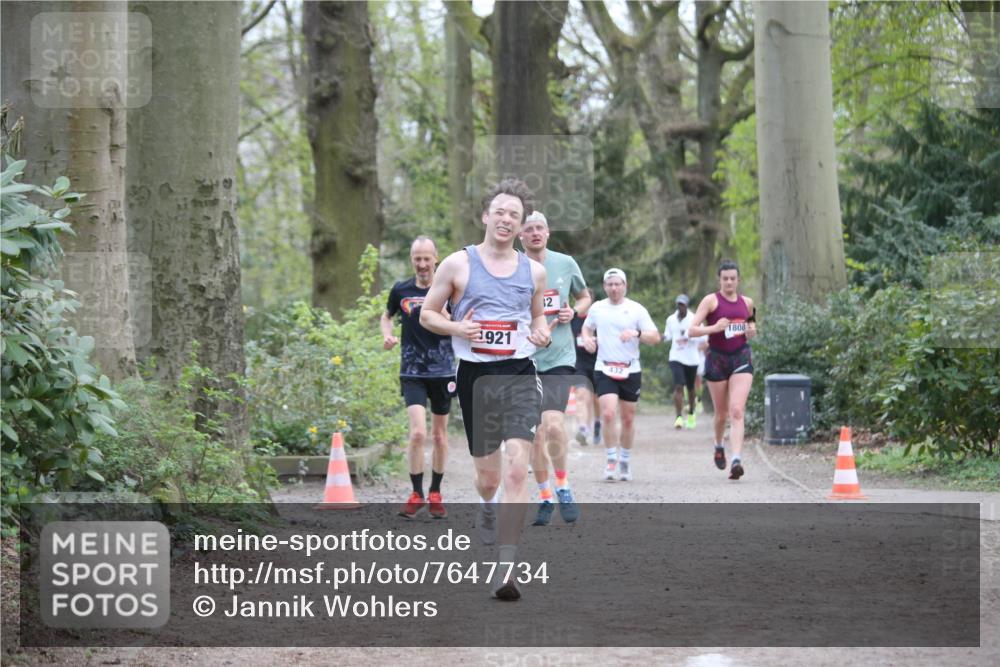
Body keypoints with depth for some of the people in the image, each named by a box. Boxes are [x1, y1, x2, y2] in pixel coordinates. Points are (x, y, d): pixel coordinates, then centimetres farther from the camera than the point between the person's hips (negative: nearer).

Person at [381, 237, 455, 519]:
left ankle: (435, 493, 25)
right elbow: (387, 316, 19)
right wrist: (387, 334, -1)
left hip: (443, 371, 1)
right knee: (418, 432, -15)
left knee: (439, 435, 10)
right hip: (412, 372, -1)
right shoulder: (401, 291, 2)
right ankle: (417, 494, -3)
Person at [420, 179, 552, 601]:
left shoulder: (534, 271, 9)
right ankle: (487, 508, 48)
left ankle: (506, 567, -20)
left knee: (517, 469, -17)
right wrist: (457, 328, -13)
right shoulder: (458, 264, 1)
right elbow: (427, 314, 7)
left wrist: (542, 333, 2)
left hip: (519, 376, 0)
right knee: (488, 475, 8)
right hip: (475, 376, 0)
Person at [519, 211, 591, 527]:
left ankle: (563, 486, 2)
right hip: (524, 359, 1)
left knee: (553, 425, -19)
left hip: (559, 358, -1)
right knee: (535, 434, 5)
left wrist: (574, 312, -4)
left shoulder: (565, 263, 2)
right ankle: (545, 497, 20)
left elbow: (585, 297, 17)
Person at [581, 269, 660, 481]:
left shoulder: (636, 310, -1)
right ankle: (611, 460, -5)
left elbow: (655, 337, -4)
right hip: (604, 370, 0)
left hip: (630, 371, 0)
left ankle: (625, 460, 23)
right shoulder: (597, 308, 6)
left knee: (628, 418, 7)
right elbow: (587, 327, 25)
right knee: (608, 414, -16)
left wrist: (637, 333, -22)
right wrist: (586, 339, 2)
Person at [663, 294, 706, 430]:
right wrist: (664, 337, -6)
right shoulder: (671, 319, 5)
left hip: (691, 359, -1)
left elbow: (702, 337, -11)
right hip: (676, 358, 1)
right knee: (678, 386, -16)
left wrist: (688, 335, -26)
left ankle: (691, 414, 36)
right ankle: (679, 417, -19)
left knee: (690, 388, 13)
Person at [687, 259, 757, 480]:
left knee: (737, 411, -14)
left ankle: (736, 460, -23)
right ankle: (719, 446, 41)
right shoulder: (711, 300, -4)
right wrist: (714, 328, -25)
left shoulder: (747, 302, 8)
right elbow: (692, 329, -10)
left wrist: (751, 330, 4)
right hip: (717, 358, -1)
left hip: (741, 358, 1)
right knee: (721, 413, 10)